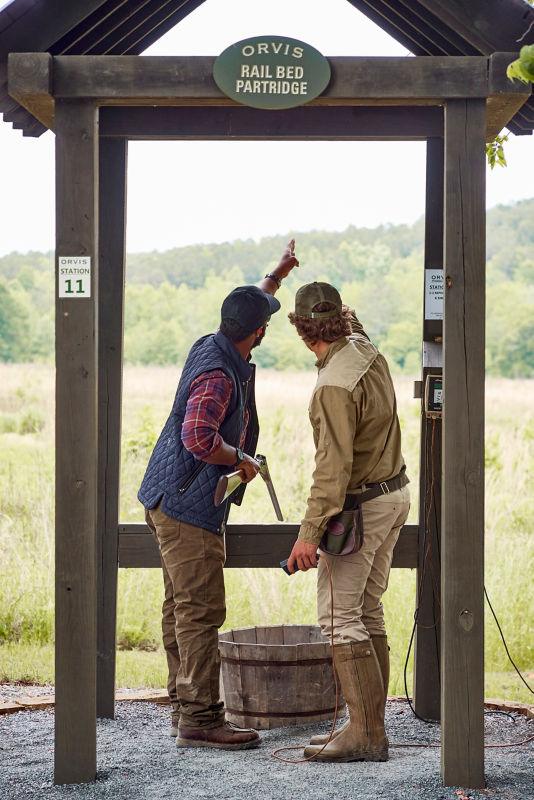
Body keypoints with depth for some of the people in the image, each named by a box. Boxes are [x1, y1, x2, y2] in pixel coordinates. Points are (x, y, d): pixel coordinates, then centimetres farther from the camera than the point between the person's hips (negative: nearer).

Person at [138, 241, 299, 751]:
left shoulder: (210, 347, 8)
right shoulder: (218, 375, -21)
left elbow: (252, 306, 30)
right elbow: (199, 438, -33)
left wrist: (277, 274, 40)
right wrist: (242, 460, -16)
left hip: (172, 501, 10)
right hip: (188, 504, -10)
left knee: (181, 609, 13)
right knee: (201, 611, -9)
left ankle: (185, 708, 20)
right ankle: (200, 718, -7)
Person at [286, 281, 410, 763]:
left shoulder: (335, 387, -24)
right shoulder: (364, 348, 2)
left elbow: (333, 467, -27)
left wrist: (310, 533, -26)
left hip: (360, 507, -9)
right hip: (395, 493, 9)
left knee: (339, 618, -8)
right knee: (367, 613, 11)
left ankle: (366, 733, -10)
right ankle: (370, 727, 12)